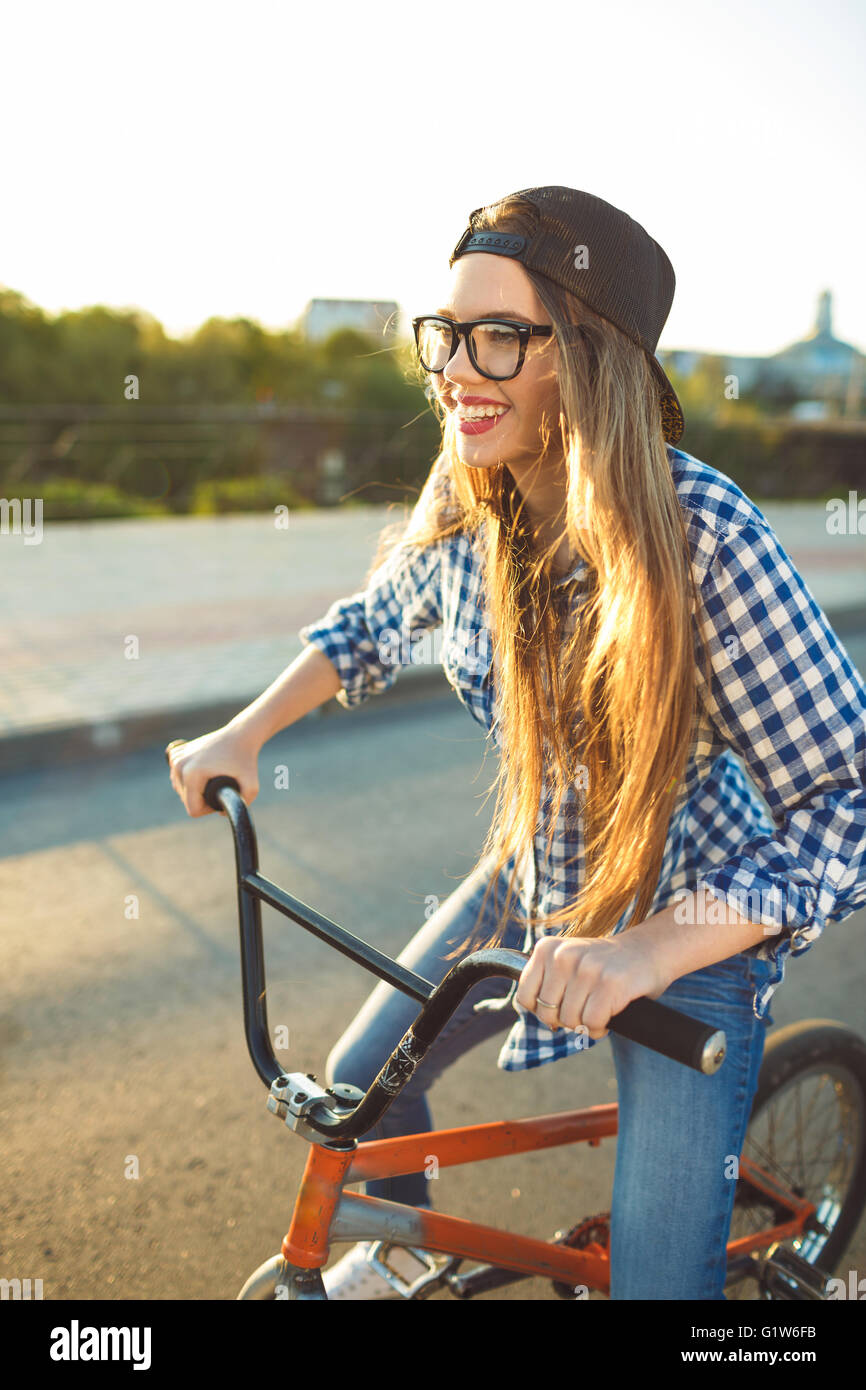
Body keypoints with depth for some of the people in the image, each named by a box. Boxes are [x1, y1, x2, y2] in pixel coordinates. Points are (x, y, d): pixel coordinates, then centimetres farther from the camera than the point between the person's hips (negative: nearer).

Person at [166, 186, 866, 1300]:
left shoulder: (702, 530, -30)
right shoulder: (461, 513, -12)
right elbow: (373, 622, 11)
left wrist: (648, 951, -37)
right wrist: (245, 733, 1)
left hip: (691, 920, -5)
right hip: (529, 878, 5)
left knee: (660, 1273, -6)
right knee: (359, 1082, 13)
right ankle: (409, 1252, 47)